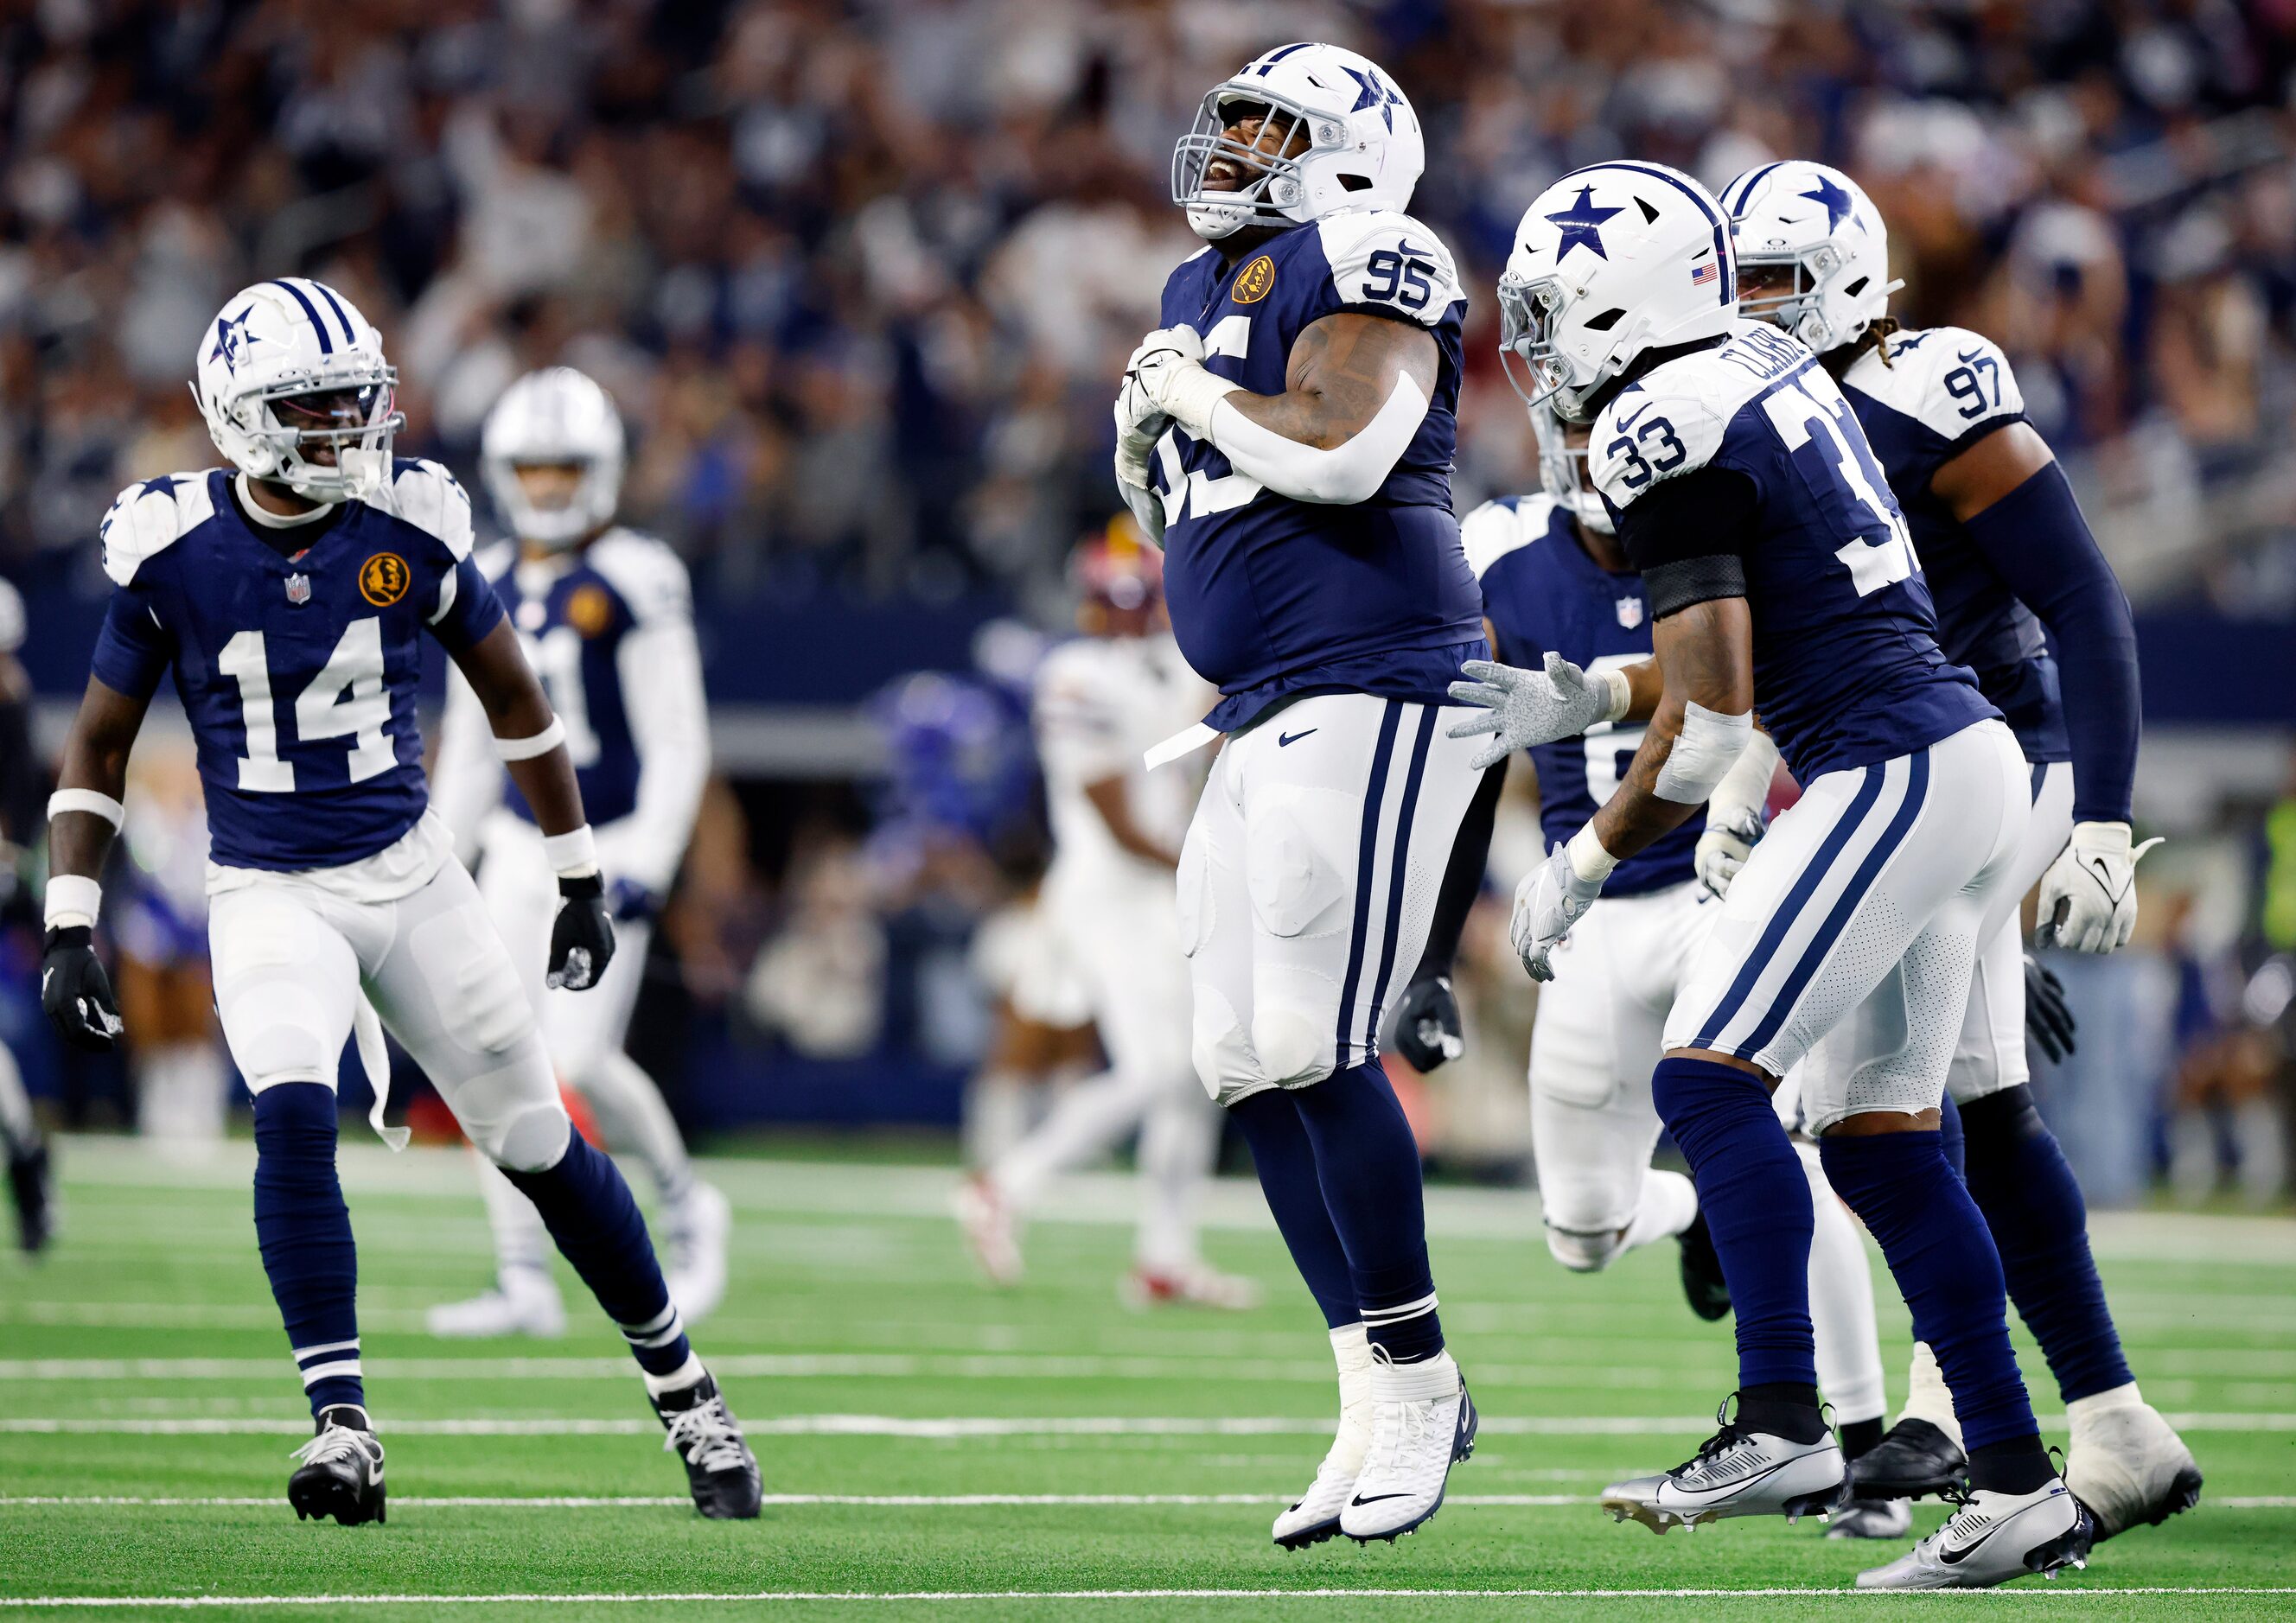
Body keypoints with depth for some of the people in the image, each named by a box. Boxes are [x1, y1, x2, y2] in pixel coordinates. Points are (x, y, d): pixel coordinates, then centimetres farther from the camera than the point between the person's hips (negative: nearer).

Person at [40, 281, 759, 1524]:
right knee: (294, 1113, -27)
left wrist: (580, 880, 12)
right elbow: (98, 747, 3)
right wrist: (70, 930, -4)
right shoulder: (173, 549, -9)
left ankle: (684, 1393, 24)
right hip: (266, 896, -1)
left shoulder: (409, 531, -7)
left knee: (539, 1144, 6)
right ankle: (340, 1424, -21)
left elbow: (512, 699, 9)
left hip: (408, 874, 1)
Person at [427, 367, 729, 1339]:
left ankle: (684, 1203, 16)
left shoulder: (633, 584, -10)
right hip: (517, 849, 6)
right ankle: (525, 1284, 2)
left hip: (608, 850, -6)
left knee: (578, 1064, -13)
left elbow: (677, 744, -10)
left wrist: (646, 869, -16)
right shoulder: (486, 591, 9)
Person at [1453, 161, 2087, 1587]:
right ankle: (2017, 1488, 8)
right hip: (1975, 761, 9)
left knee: (1710, 1075, -12)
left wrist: (1586, 862, -3)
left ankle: (1784, 1428, -21)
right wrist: (1573, 704, 25)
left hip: (1890, 775, -9)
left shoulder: (1668, 436, -12)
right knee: (1878, 1135, 9)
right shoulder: (1775, 373, 15)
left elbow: (1714, 725, -14)